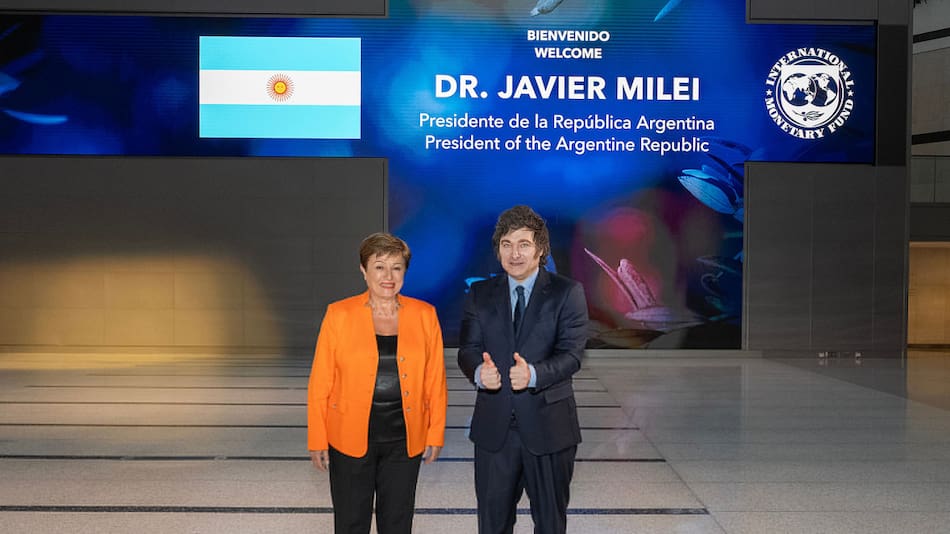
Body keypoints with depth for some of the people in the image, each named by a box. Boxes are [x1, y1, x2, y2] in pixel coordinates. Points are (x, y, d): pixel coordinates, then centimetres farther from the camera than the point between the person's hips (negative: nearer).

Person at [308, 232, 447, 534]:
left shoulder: (424, 315, -1)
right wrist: (317, 440, -3)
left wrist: (436, 434, 3)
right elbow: (320, 383, -3)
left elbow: (435, 381, 3)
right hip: (350, 438, -1)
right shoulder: (339, 315, -6)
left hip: (404, 439, 2)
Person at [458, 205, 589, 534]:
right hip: (493, 426, 2)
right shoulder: (480, 294, 5)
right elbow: (468, 348, -1)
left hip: (548, 425, -2)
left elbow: (571, 353, -13)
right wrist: (478, 371, -25)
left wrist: (534, 373, -32)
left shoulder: (567, 293, -4)